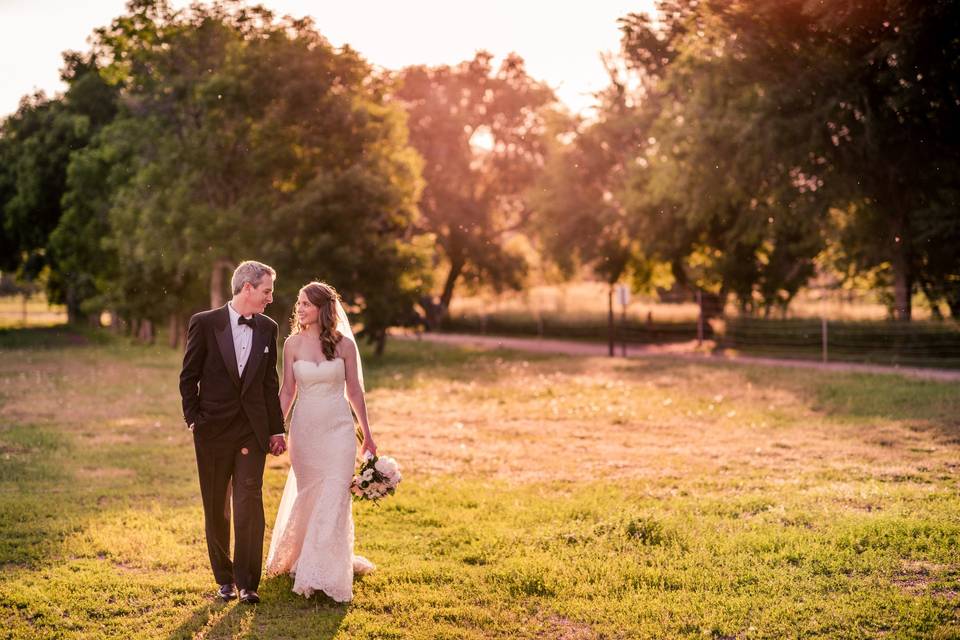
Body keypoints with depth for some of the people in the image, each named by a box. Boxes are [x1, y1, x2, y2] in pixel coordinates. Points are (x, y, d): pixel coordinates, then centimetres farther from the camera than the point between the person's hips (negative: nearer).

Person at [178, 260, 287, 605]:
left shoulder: (268, 328, 6)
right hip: (214, 431, -1)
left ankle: (247, 582, 0)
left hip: (253, 431, 2)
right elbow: (189, 376, 0)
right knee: (216, 508, 9)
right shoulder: (205, 323, -5)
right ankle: (224, 578, 23)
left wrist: (276, 429, 10)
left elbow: (270, 383, 11)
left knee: (250, 505, -6)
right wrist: (194, 419, -5)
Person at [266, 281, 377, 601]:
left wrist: (367, 435, 7)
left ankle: (325, 572, 0)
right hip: (304, 428, 2)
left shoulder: (344, 344, -4)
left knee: (333, 498, -7)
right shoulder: (293, 343, 0)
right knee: (306, 496, 12)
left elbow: (354, 390, 3)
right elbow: (287, 391, 4)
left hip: (338, 428, -1)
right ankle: (299, 557, 35)